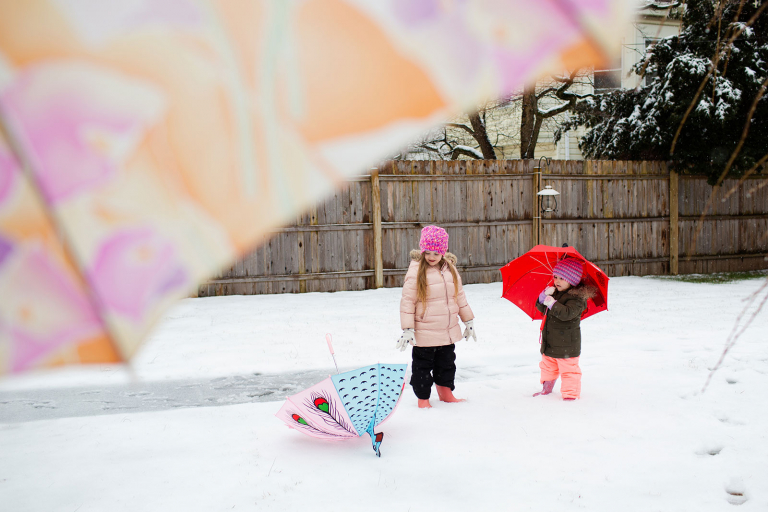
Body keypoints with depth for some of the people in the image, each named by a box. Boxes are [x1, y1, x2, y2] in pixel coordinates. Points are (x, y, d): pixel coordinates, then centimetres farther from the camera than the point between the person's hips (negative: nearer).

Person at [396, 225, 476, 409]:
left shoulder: (450, 269, 5)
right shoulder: (416, 271, -12)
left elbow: (459, 295, 15)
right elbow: (407, 301, -12)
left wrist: (468, 320, 16)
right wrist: (407, 329, -15)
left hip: (448, 330, 5)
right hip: (424, 333, -5)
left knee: (447, 363, 20)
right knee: (423, 366, 6)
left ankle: (445, 392, 38)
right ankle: (423, 398, 23)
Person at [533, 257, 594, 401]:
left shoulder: (577, 298, -17)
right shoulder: (554, 292, 8)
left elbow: (568, 313, -31)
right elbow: (541, 308, 7)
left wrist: (552, 304, -39)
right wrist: (543, 296, -13)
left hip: (567, 345, -8)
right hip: (550, 342, 8)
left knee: (568, 369, 0)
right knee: (548, 366, 22)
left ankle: (570, 393, 13)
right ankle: (546, 388, 39)